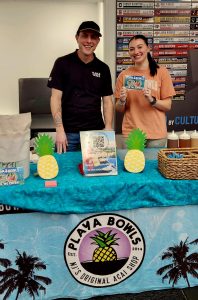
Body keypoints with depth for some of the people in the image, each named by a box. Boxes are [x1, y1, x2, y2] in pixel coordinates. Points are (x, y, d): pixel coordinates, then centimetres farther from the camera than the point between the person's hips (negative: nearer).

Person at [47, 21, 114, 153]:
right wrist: (59, 129, -13)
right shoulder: (62, 63, 0)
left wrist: (108, 128, -4)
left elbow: (107, 101, 9)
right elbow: (56, 98, -4)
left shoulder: (103, 68, 8)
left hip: (96, 132, 3)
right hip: (68, 132, -2)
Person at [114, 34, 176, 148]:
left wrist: (152, 100, -17)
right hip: (130, 134, 1)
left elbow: (167, 106, 0)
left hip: (156, 134, -1)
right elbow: (119, 109, 8)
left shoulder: (161, 72, 0)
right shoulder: (124, 74, 4)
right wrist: (122, 100, -13)